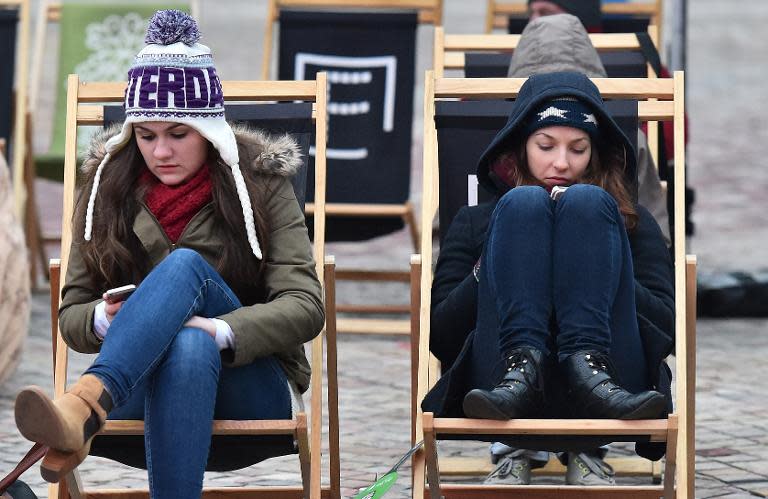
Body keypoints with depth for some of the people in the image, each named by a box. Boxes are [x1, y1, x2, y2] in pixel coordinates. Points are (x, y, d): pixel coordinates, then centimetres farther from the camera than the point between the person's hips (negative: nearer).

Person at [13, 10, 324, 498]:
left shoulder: (261, 183, 2)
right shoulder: (108, 187, 9)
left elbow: (305, 306, -8)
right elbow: (72, 315, 10)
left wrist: (218, 330, -25)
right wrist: (105, 320, -15)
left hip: (251, 387, -1)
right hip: (131, 386, 1)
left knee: (185, 266, -33)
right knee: (187, 348, -38)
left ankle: (85, 403, -55)